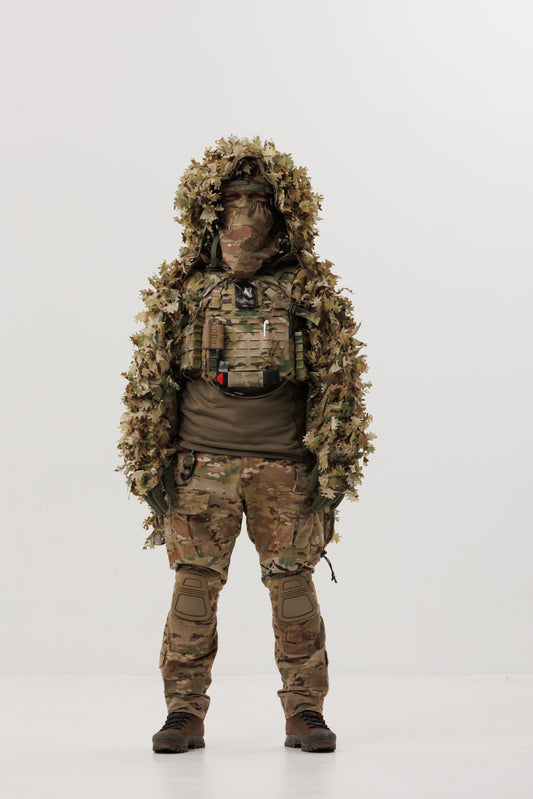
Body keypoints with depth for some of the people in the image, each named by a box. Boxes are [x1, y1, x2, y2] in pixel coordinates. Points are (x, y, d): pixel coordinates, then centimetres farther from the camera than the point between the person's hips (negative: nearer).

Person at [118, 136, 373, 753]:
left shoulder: (311, 289, 4)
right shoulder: (180, 290, 5)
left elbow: (338, 383, 4)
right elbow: (150, 384, 7)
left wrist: (333, 469, -1)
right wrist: (151, 469, 3)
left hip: (285, 469, 0)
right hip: (201, 466, 1)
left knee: (294, 588, 2)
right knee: (194, 588, 2)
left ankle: (304, 713, 14)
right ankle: (185, 714, 13)